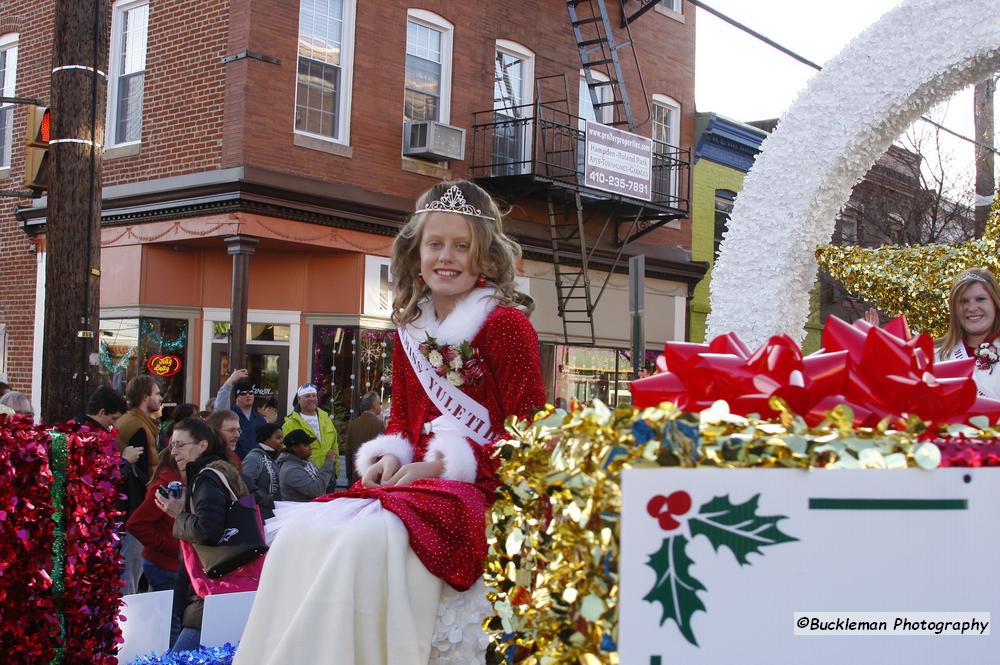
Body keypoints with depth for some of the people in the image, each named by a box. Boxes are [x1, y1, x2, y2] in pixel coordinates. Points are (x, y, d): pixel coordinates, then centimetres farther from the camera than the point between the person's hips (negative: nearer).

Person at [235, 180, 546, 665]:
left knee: (369, 539, -32)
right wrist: (388, 457, 0)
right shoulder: (411, 330, 15)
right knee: (300, 531, -13)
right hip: (417, 478, 7)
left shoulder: (505, 325, -5)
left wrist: (443, 465, -15)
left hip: (479, 485, -7)